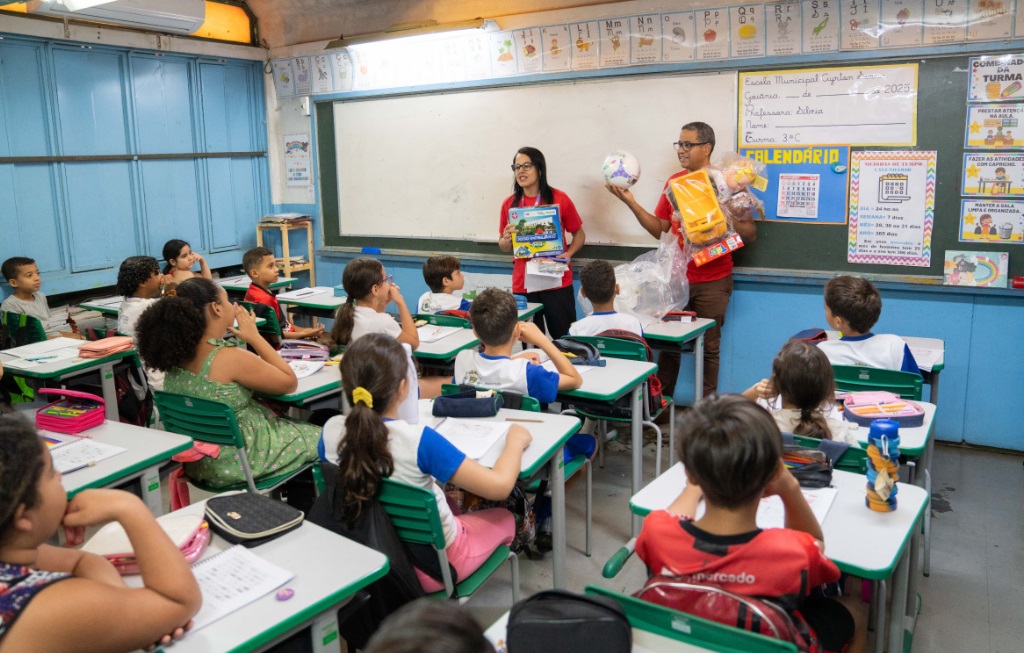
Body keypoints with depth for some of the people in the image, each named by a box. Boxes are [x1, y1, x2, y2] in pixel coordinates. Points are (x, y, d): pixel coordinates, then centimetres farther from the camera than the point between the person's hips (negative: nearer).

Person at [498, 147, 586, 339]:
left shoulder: (559, 199, -3)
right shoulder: (509, 204, 5)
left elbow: (579, 233, 7)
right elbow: (503, 246, 15)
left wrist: (568, 253, -11)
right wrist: (507, 238, -8)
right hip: (522, 284, 2)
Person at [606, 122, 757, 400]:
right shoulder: (674, 182, 9)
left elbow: (751, 234, -4)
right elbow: (659, 229, 10)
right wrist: (631, 202, 2)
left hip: (713, 281, -4)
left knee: (708, 347, 3)